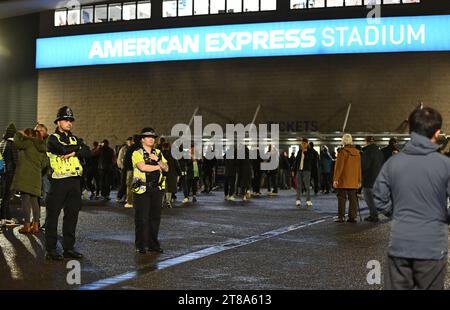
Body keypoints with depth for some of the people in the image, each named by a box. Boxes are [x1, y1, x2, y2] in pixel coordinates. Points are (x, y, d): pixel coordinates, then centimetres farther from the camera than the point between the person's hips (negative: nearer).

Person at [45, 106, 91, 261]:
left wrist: (73, 152, -15)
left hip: (75, 181, 6)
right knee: (53, 215, 0)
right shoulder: (53, 138, -2)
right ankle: (51, 249, 6)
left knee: (72, 215, 9)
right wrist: (78, 147, -5)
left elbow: (88, 153, 0)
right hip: (59, 182, -6)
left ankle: (68, 248, 17)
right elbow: (64, 149, -22)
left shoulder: (74, 139, 16)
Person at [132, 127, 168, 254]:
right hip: (142, 190, -5)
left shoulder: (158, 153, 14)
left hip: (157, 189, 5)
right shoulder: (137, 153, -4)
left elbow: (166, 168, 8)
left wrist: (158, 160, -10)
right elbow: (142, 167, -20)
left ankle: (153, 244, 18)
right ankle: (140, 245, 6)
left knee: (155, 217, 8)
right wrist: (158, 167, -7)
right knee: (142, 218, -3)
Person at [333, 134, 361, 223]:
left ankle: (341, 217, -1)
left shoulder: (342, 152, -11)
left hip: (343, 181, -5)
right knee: (353, 199, 8)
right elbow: (359, 168, 12)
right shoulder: (357, 152, 7)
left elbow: (339, 166, -13)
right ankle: (352, 217, 8)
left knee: (342, 198, 0)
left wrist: (335, 179, -10)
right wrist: (359, 180, 18)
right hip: (354, 181, 5)